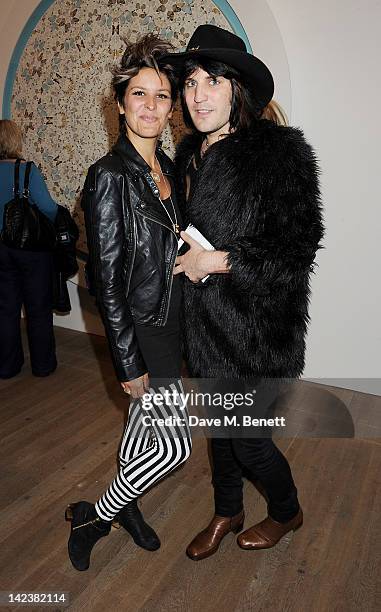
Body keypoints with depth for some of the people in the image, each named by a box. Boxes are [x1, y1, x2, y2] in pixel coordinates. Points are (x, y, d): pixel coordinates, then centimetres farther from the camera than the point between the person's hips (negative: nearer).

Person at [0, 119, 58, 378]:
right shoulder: (27, 170, -14)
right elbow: (48, 207, -23)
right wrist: (58, 215, -3)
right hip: (32, 247, -4)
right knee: (39, 308, 10)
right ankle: (43, 364, 20)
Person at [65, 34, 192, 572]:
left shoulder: (167, 168, 7)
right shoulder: (110, 176, -17)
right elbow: (107, 279, -19)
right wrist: (129, 363, -17)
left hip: (171, 318, 8)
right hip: (140, 327, -8)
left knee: (145, 418, 21)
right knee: (175, 445, 1)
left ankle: (124, 505, 45)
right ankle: (92, 517, 24)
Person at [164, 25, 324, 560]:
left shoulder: (279, 150, -14)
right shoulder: (192, 154, 8)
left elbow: (299, 245, -18)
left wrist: (217, 261, -19)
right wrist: (188, 257, 3)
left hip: (255, 325, -6)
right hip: (205, 321, 7)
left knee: (248, 437, 7)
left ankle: (287, 512, 41)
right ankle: (227, 513, 46)